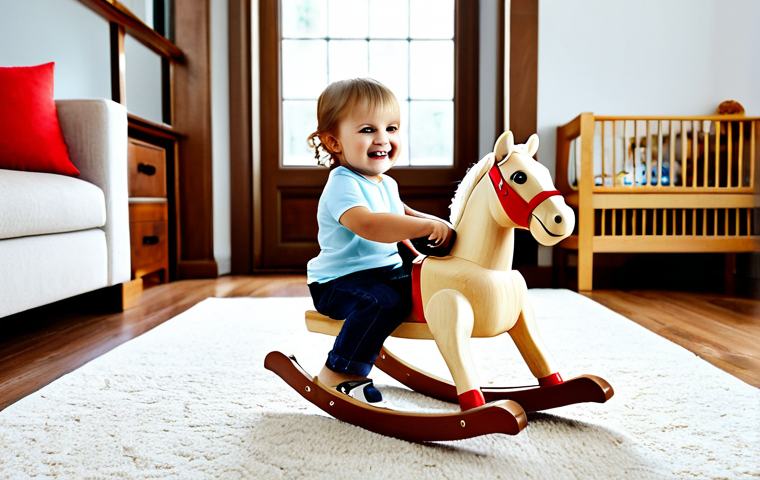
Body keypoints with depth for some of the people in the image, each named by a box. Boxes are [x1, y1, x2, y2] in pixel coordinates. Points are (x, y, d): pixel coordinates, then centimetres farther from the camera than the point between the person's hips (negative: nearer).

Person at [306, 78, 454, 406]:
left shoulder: (386, 184, 11)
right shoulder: (343, 185, -20)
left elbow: (401, 213, 32)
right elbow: (367, 224, -39)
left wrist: (440, 224, 15)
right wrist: (427, 226, -40)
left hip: (386, 271, 9)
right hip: (338, 282, -8)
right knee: (383, 301, -33)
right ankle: (339, 372, -17)